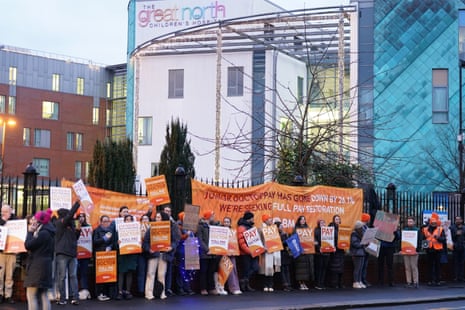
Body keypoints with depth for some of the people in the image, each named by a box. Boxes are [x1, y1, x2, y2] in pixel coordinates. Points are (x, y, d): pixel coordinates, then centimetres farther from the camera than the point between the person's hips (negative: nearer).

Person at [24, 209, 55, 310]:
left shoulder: (43, 233, -16)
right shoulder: (49, 233, 15)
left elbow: (28, 245, -14)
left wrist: (30, 232, -6)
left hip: (37, 267, -10)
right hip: (46, 266, 10)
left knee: (31, 295, -7)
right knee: (44, 295, 9)